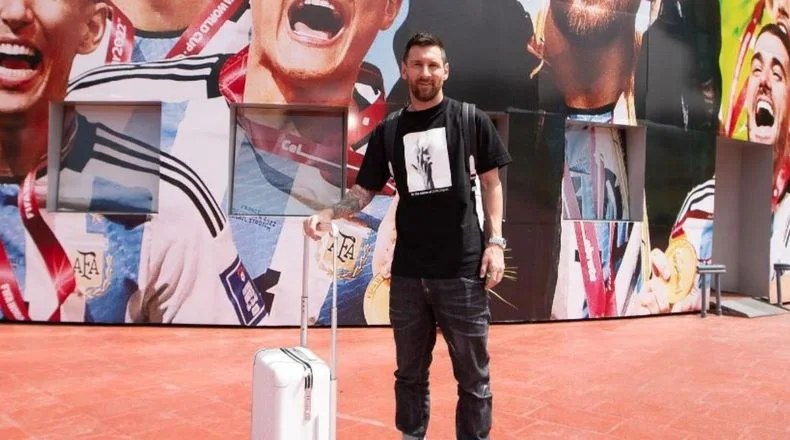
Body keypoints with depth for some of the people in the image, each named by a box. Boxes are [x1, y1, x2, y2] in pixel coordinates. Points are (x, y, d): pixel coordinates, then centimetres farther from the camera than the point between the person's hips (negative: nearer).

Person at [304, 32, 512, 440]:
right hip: (408, 272, 3)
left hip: (462, 269, -2)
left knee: (473, 375, 7)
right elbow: (363, 191, 7)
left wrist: (494, 241, -5)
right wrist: (325, 214, -10)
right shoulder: (388, 132, 8)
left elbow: (490, 182, 4)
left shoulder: (471, 120, 1)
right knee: (410, 372, 15)